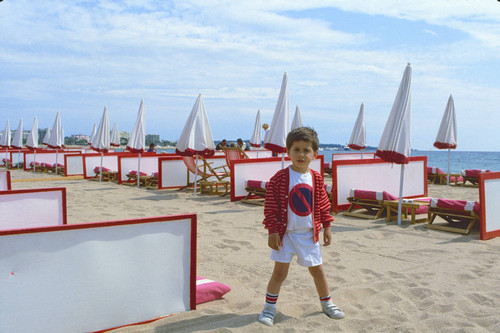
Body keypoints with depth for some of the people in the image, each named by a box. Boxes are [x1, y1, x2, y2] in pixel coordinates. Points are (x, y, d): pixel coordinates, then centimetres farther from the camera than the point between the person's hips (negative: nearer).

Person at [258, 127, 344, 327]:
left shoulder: (316, 179, 0)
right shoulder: (280, 177, -12)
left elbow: (323, 204, 9)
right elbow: (271, 205, -12)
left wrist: (326, 227, 9)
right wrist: (272, 231, -14)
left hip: (309, 234, 3)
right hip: (286, 234, -3)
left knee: (317, 269, 14)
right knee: (280, 271, 0)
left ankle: (327, 304, 35)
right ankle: (269, 307, 18)